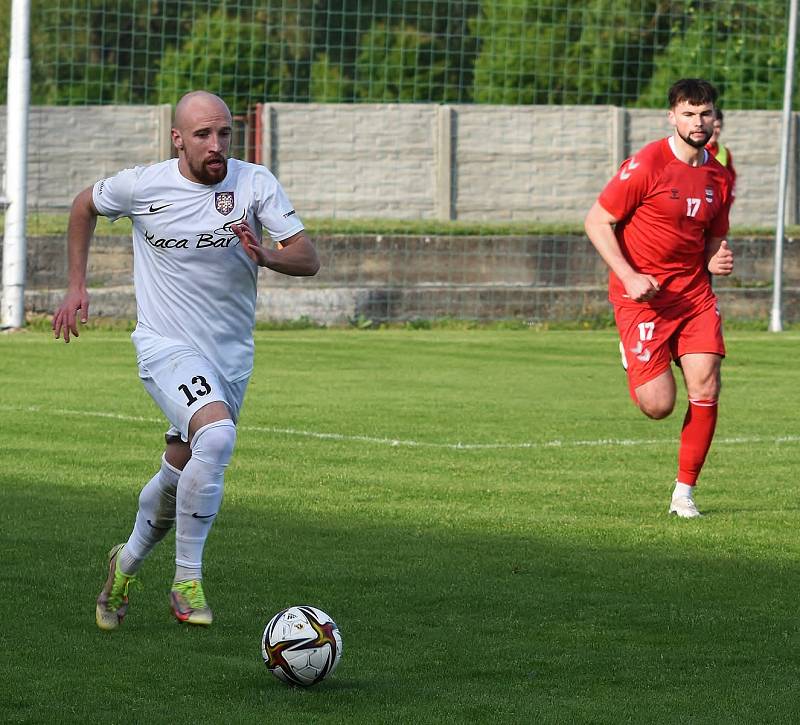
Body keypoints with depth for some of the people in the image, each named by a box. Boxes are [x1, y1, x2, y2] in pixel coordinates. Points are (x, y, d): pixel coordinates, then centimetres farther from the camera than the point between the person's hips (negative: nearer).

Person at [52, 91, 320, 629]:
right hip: (166, 346, -3)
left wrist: (265, 255, -32)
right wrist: (77, 286, 12)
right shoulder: (142, 186, -7)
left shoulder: (255, 184, -6)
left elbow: (308, 259, -11)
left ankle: (127, 564, 41)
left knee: (179, 477, 12)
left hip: (231, 355, 4)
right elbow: (86, 206, 14)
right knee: (217, 436, -29)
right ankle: (188, 583, -19)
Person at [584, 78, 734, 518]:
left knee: (706, 390, -9)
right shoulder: (647, 164, -12)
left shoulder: (718, 177, 7)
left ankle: (684, 492, 5)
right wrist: (629, 276, -19)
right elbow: (596, 222, -9)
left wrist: (717, 261, -2)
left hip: (694, 294, 5)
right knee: (659, 405, -10)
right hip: (643, 295, -5)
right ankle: (632, 362, 27)